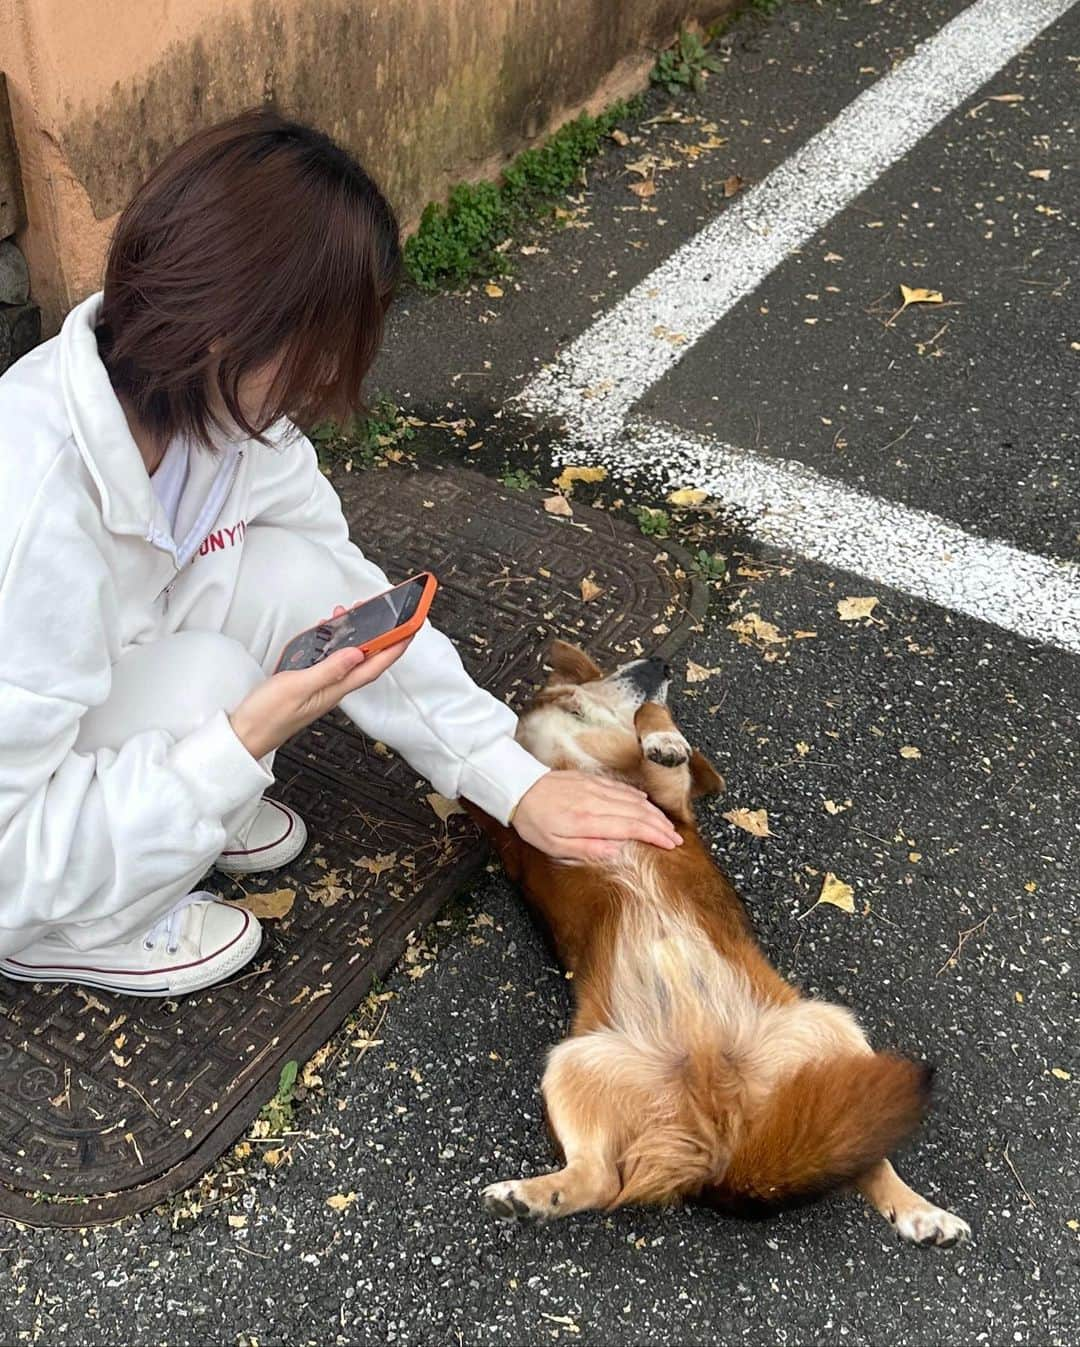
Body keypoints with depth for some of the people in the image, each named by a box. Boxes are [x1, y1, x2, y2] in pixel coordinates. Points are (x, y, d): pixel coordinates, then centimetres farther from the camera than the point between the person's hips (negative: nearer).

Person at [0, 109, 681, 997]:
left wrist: (518, 783, -12)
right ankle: (74, 931, -2)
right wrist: (247, 739, -36)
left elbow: (351, 596, -7)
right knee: (206, 680, -29)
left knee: (295, 579, -15)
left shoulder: (212, 403, -16)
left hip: (102, 708, 6)